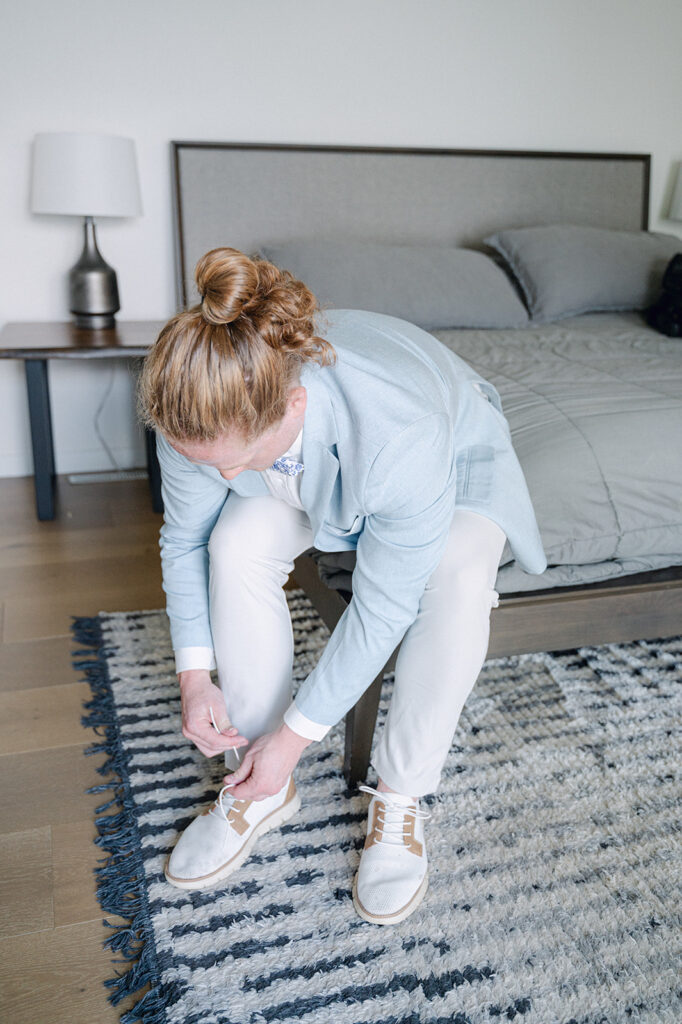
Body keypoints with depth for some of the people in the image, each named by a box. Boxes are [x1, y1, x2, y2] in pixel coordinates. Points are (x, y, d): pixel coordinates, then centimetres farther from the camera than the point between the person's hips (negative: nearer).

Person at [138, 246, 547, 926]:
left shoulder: (402, 432, -45)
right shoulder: (203, 410, -31)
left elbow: (381, 609, -35)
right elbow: (184, 540, -12)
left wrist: (295, 735, -26)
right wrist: (194, 676, -16)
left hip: (458, 467, -3)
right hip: (313, 480, 4)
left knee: (458, 581, -35)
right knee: (237, 545, -27)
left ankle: (398, 800, -12)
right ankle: (265, 788, -7)